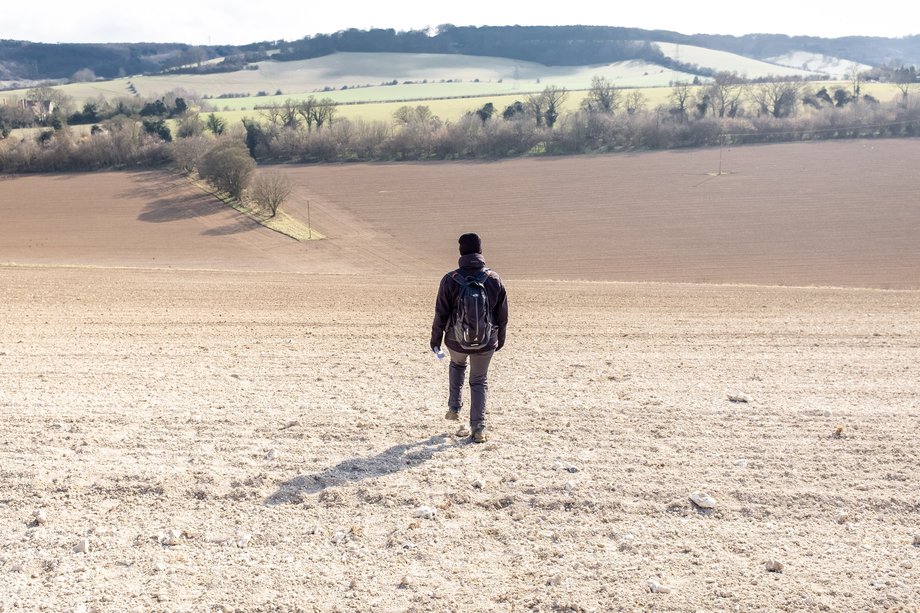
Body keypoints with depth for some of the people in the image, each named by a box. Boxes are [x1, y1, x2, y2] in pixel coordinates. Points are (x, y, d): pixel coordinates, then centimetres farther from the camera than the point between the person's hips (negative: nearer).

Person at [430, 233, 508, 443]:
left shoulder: (450, 280, -13)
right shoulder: (494, 279, -6)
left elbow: (441, 314, -8)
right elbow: (503, 315, 2)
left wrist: (436, 338, 6)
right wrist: (500, 339, 16)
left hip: (456, 340, 0)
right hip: (485, 343, 1)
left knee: (457, 365, 33)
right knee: (480, 381, 17)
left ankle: (454, 408, 31)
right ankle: (478, 429, 13)